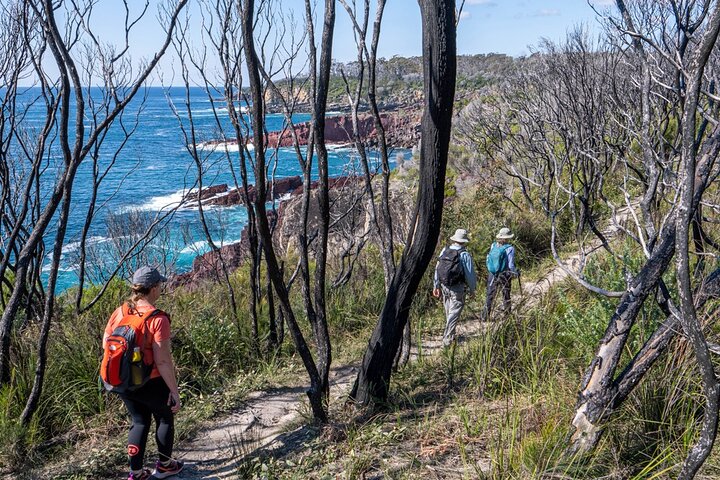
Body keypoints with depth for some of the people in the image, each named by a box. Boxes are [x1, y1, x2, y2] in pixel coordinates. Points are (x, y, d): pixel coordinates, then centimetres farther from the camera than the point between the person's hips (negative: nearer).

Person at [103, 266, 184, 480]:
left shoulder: (119, 312, -4)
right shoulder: (158, 319, -22)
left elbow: (106, 344, 6)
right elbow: (162, 360, -23)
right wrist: (174, 390, -15)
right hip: (151, 383, -5)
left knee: (139, 422, 23)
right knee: (165, 418, 21)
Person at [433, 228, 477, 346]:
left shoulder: (444, 250, 1)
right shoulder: (464, 254, -15)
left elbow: (437, 269, 7)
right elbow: (470, 274, -10)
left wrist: (436, 286, 16)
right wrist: (472, 289, 5)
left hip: (444, 286, 5)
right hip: (457, 288, -5)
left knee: (449, 313, 20)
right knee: (454, 314, 0)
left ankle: (450, 334, 33)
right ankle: (447, 338, -3)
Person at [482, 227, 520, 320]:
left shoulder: (493, 245, -2)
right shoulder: (510, 248, -15)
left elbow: (489, 260, 6)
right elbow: (511, 265, -14)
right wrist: (516, 272, 5)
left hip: (492, 274, 4)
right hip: (504, 276, -3)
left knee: (489, 296, 12)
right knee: (506, 297, 12)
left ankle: (485, 316, 13)